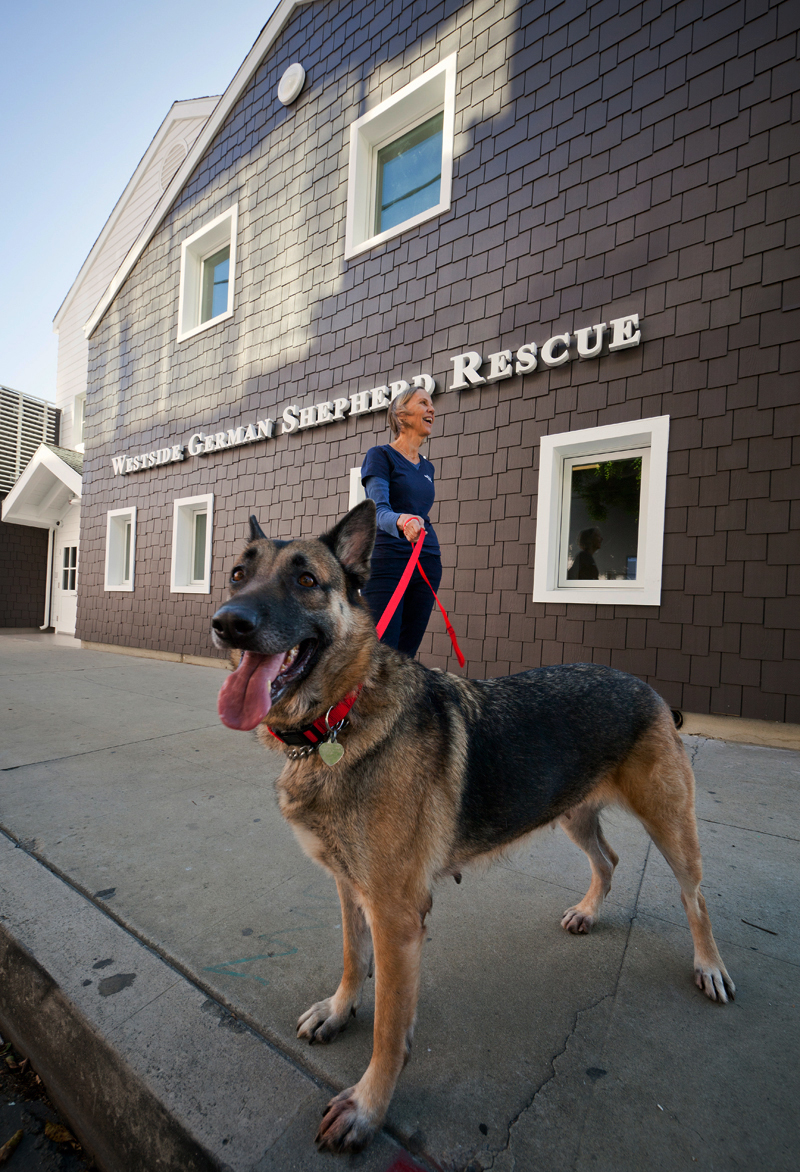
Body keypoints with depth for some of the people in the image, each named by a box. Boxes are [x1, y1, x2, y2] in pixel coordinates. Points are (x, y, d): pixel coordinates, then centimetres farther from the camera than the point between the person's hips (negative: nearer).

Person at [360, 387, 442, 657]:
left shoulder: (427, 467, 19)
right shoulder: (380, 456, 0)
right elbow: (379, 509, -16)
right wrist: (402, 521, -38)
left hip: (426, 564, 6)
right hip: (387, 563, -6)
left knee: (407, 654, 3)